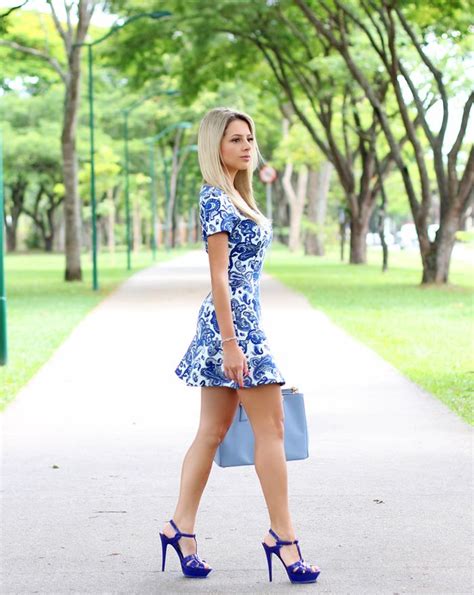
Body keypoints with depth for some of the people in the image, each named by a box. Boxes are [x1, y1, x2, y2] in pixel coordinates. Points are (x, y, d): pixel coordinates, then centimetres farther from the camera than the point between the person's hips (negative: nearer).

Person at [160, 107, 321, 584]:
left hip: (240, 319, 10)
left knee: (213, 430, 11)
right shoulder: (215, 198, -13)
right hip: (232, 322, -10)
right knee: (270, 429, -5)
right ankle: (282, 536, 1)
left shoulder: (232, 195, 17)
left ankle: (181, 526, 15)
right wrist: (231, 343, -21)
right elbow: (219, 277, -18)